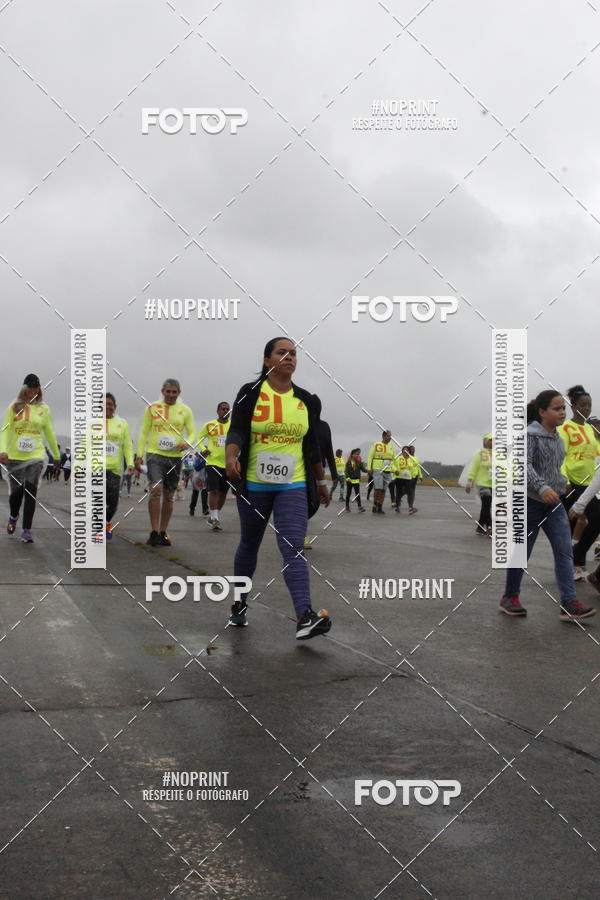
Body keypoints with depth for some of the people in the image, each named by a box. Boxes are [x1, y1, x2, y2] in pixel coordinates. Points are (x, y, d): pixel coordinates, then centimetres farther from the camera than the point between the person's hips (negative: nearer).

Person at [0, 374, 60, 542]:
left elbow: (50, 433, 14)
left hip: (35, 456, 0)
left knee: (30, 492, -11)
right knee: (15, 492, 4)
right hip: (14, 457, 0)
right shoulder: (14, 407, 1)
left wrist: (56, 455, 20)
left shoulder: (44, 409, 5)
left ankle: (27, 530, -6)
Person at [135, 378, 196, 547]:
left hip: (174, 457, 2)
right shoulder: (152, 408, 3)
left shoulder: (185, 410, 5)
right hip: (155, 454, -2)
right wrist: (139, 455, 0)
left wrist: (187, 443, -17)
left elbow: (192, 432, 5)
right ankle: (154, 531, -13)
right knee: (156, 490, -18)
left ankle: (162, 533, 19)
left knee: (168, 496, 9)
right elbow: (144, 432, 7)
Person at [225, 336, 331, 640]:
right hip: (254, 485, -1)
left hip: (293, 486, 1)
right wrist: (232, 457, -33)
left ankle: (305, 618, -24)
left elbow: (313, 445, 16)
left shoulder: (306, 400, 8)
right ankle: (239, 606, 32)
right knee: (249, 545, 13)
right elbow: (236, 431, -13)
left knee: (293, 548, -12)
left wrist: (321, 482, 20)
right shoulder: (250, 393, -2)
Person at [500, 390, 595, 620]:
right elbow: (524, 465, -25)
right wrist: (542, 487, -36)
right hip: (530, 501, -6)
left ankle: (569, 603, -10)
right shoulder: (529, 435, -12)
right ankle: (510, 597, 21)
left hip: (554, 503, 6)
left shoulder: (557, 438, 10)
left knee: (564, 551, -6)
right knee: (522, 552, 5)